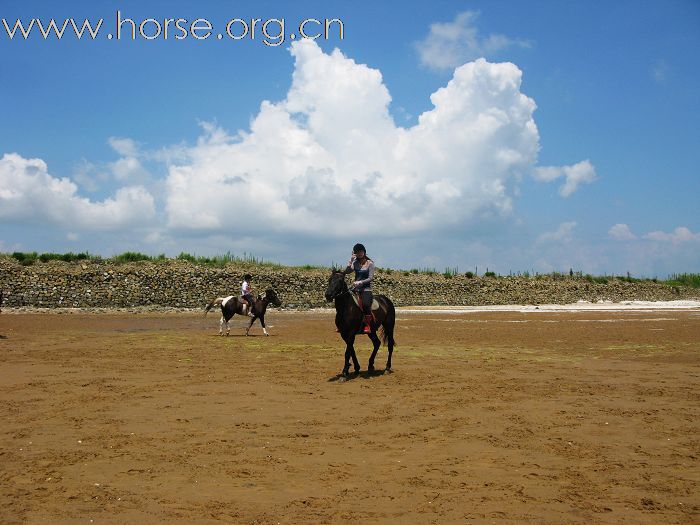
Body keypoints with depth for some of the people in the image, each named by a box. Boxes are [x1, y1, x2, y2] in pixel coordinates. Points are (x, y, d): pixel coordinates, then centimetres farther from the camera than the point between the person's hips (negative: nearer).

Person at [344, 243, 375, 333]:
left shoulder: (370, 263, -1)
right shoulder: (355, 262, 10)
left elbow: (370, 278, -7)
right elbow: (347, 271, -3)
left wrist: (360, 282, -19)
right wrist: (351, 260, -11)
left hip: (366, 288, -4)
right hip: (355, 288, 4)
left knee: (365, 305, -22)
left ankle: (367, 326, -18)